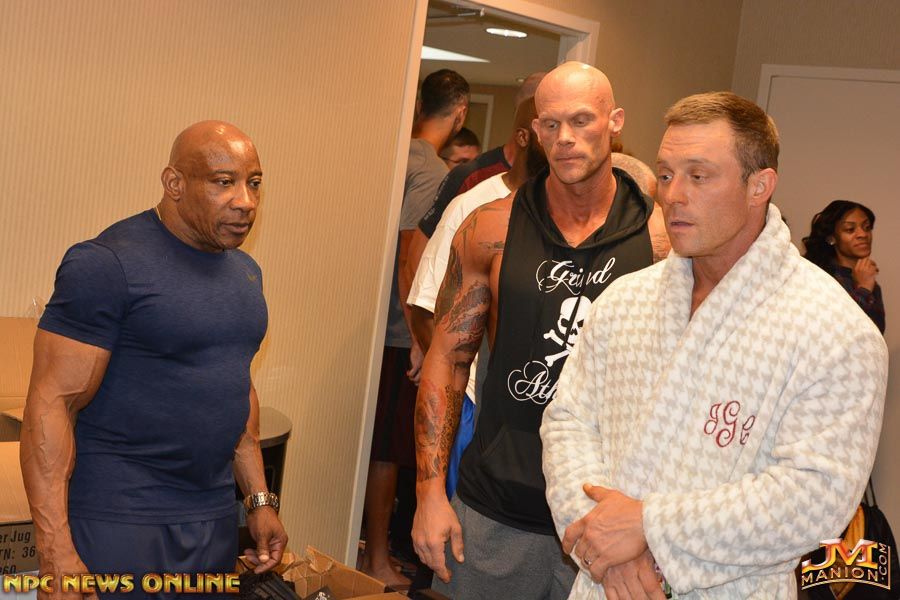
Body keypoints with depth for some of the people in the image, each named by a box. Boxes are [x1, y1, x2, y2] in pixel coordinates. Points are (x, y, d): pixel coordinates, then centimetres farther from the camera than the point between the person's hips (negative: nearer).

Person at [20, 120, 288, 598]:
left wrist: (259, 499, 16)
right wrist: (55, 553, -21)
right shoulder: (108, 264, -14)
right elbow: (51, 404, -17)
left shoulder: (244, 271, 9)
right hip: (118, 523, -7)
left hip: (214, 518, 7)